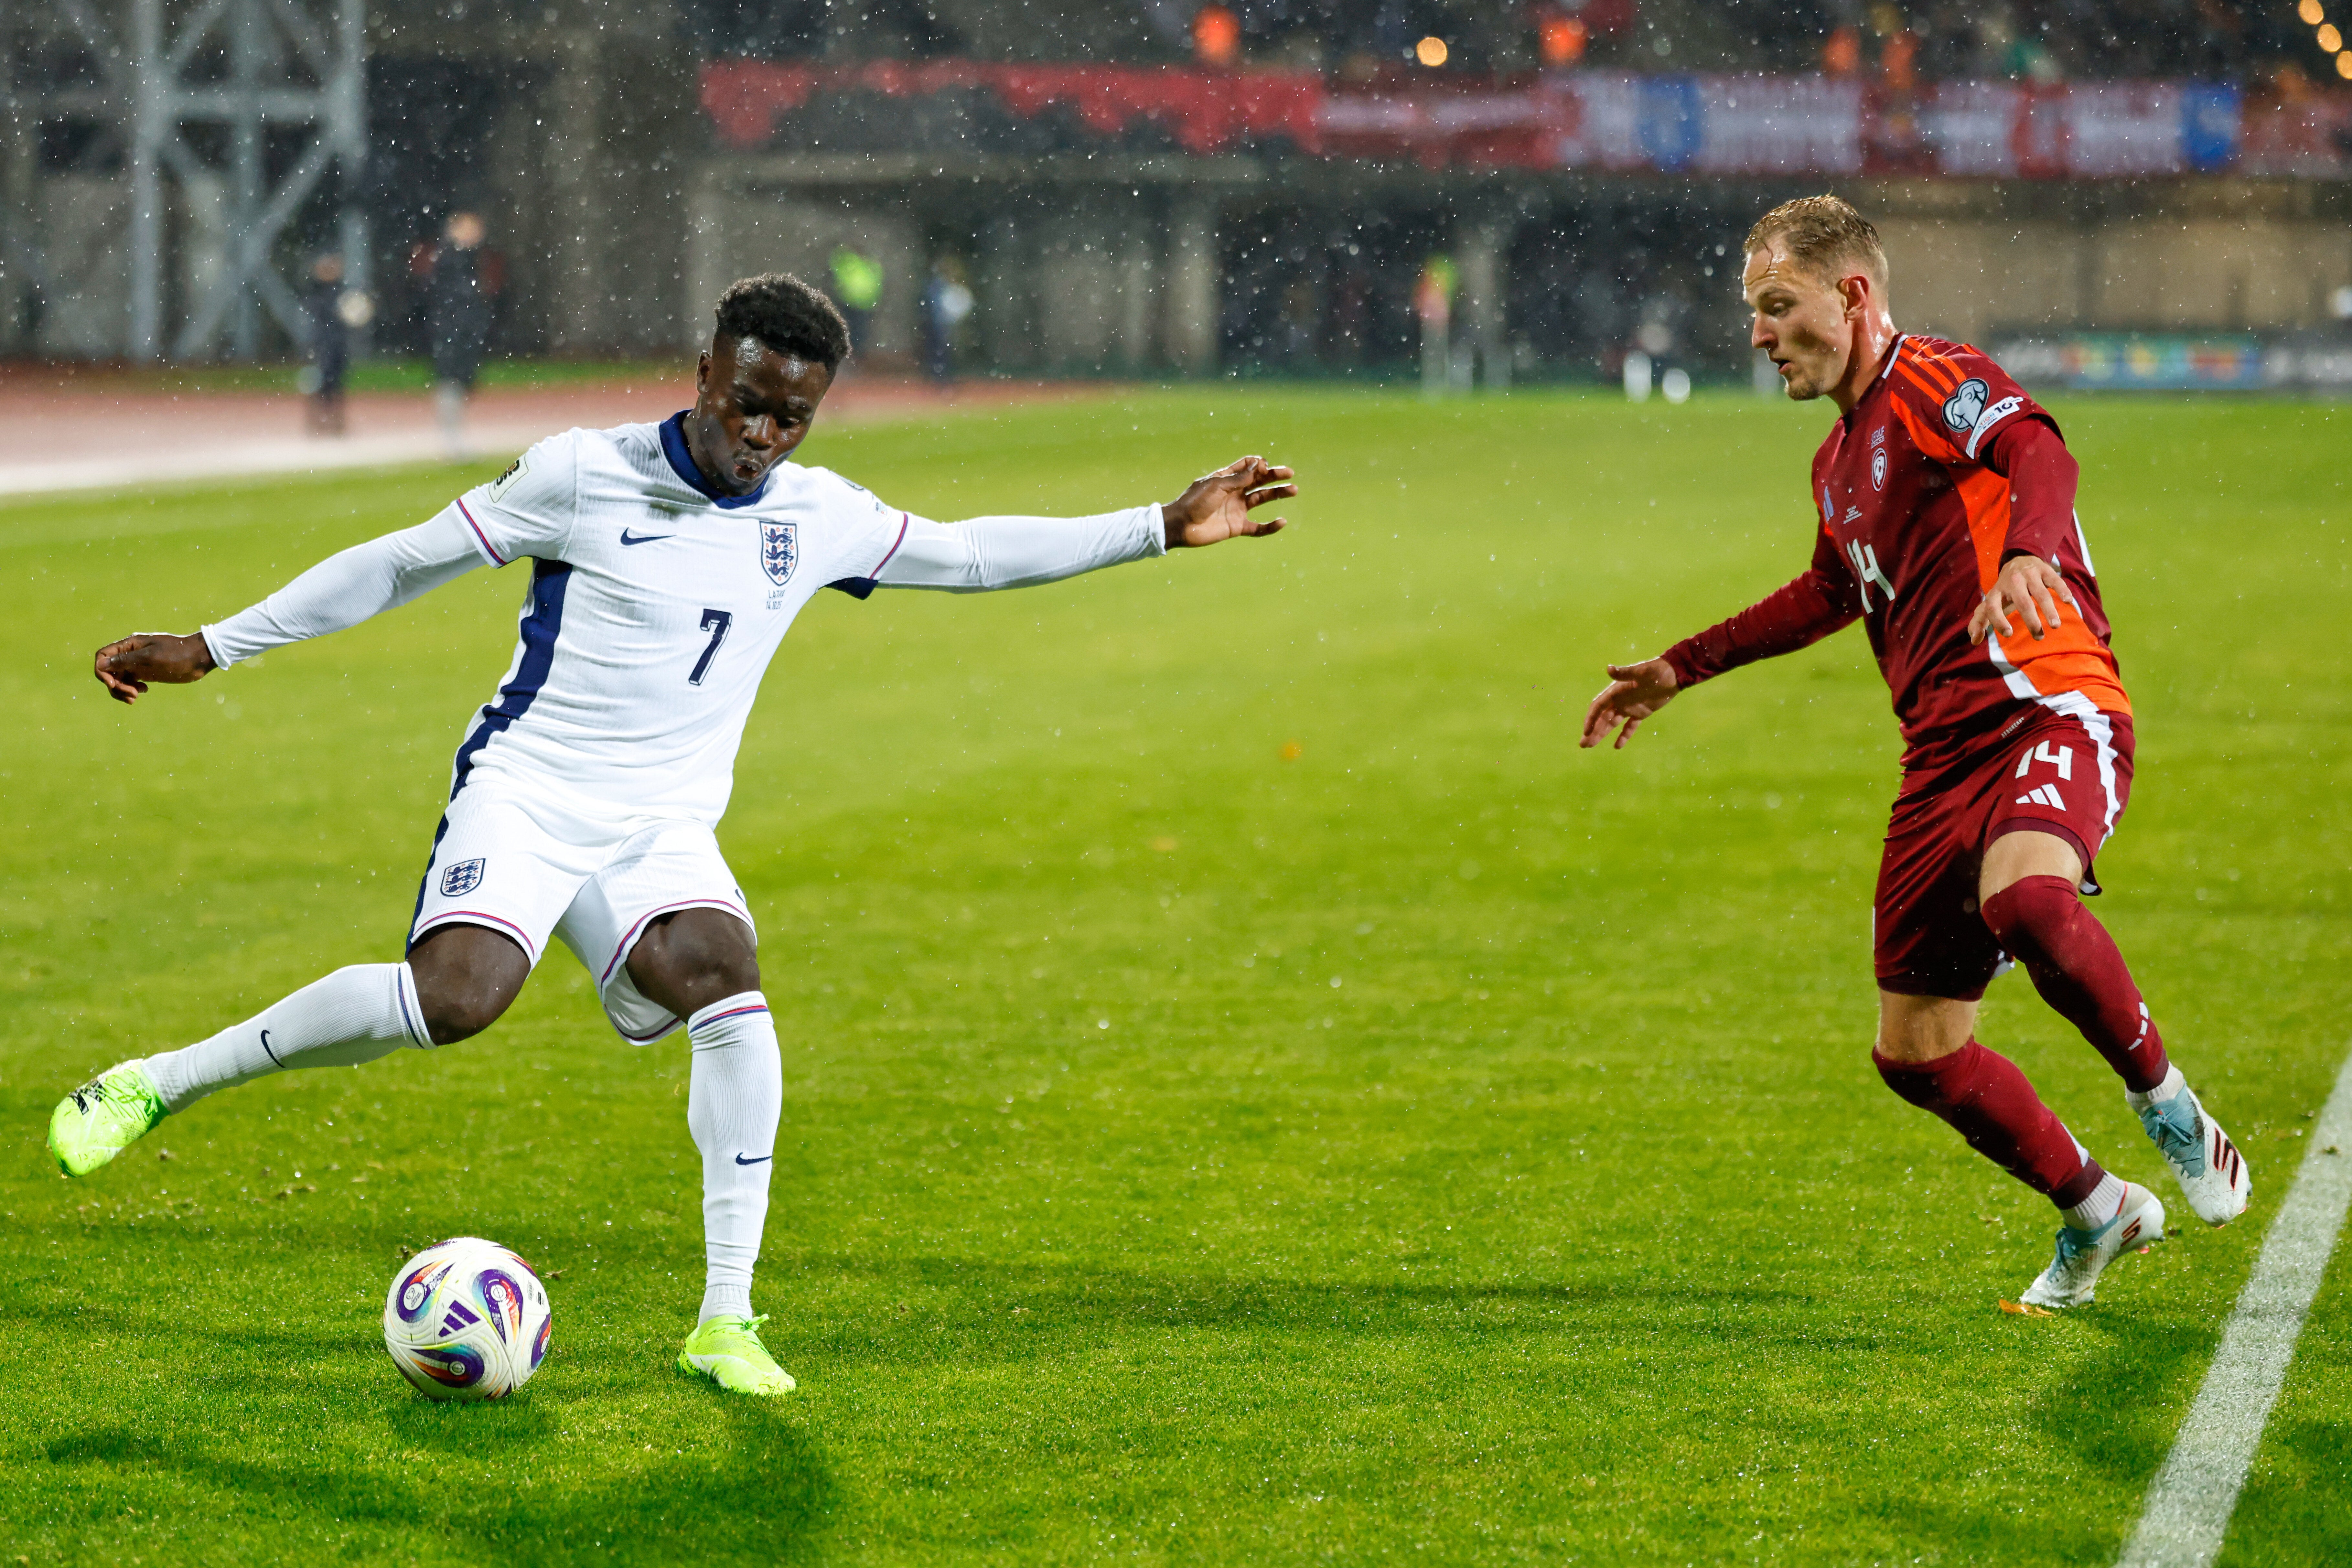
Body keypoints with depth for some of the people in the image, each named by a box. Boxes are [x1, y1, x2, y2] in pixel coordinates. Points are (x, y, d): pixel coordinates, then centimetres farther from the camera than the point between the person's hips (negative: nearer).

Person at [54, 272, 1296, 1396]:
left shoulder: (817, 517, 6)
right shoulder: (581, 476, -7)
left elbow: (970, 554, 19)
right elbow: (404, 563, 0)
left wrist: (1166, 528, 14)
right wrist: (212, 648, 1)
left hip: (663, 829, 4)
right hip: (526, 792, -4)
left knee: (728, 989, -26)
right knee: (457, 997, -31)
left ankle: (725, 1321, -21)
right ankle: (159, 1082, -14)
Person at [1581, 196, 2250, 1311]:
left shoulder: (1935, 383, -5)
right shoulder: (1840, 463, 22)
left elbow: (2036, 449, -26)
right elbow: (1831, 593, 41)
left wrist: (2026, 551, -48)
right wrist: (1681, 670, 44)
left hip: (2049, 708, -9)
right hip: (1944, 754, 9)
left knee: (2025, 898, -40)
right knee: (1916, 1053, 4)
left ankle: (2170, 1112, -17)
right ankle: (2095, 1215, 26)